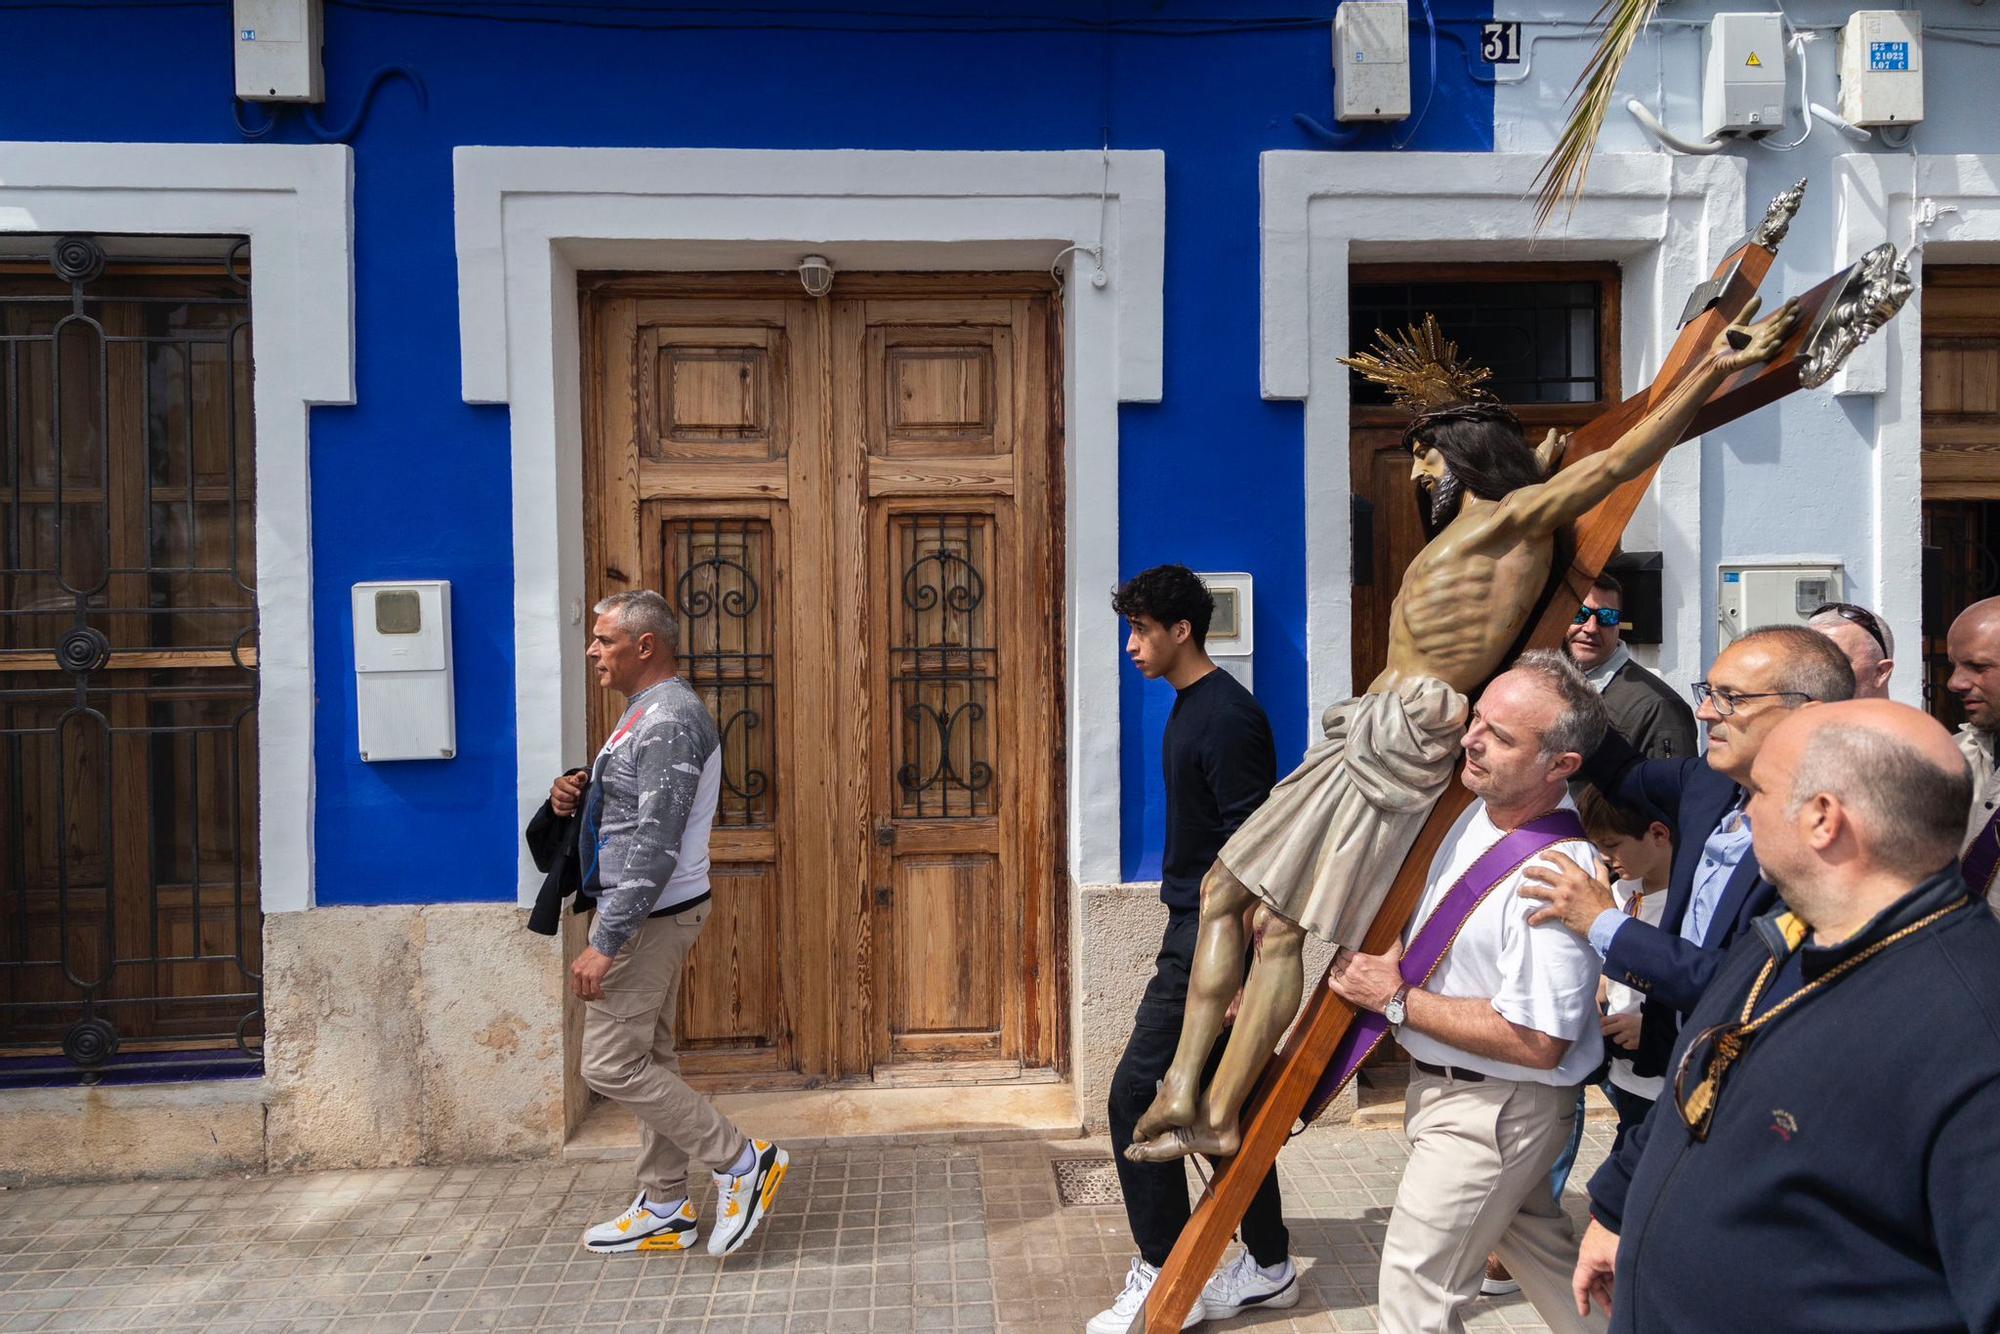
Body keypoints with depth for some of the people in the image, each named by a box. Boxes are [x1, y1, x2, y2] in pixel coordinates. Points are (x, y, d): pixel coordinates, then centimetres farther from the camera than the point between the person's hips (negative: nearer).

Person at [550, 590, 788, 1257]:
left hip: (649, 914, -10)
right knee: (648, 1058, 15)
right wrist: (580, 795, 2)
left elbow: (654, 846, -26)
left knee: (612, 1065, -4)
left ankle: (744, 1162, 5)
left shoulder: (669, 721, -21)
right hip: (651, 911, 10)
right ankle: (665, 1211, 26)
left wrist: (605, 943, -26)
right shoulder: (649, 711, 13)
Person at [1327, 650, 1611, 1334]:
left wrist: (1398, 1001, -22)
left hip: (1491, 1108, -9)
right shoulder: (1480, 810, -2)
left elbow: (1536, 1042, -29)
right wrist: (1389, 961, 5)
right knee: (1541, 1253, 26)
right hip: (1446, 1086, 9)